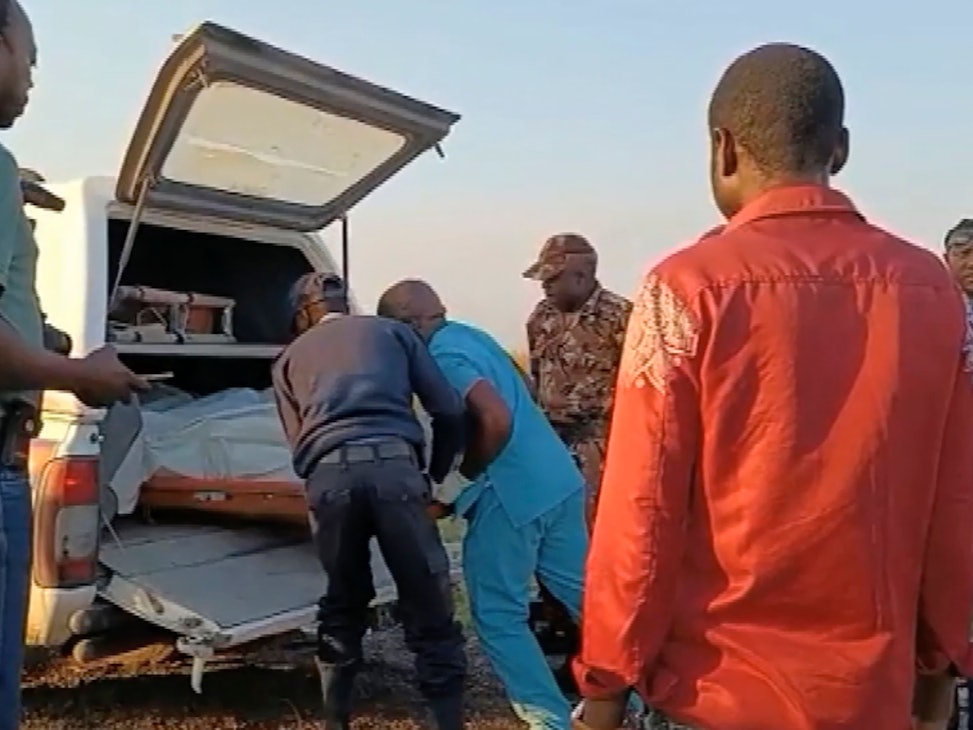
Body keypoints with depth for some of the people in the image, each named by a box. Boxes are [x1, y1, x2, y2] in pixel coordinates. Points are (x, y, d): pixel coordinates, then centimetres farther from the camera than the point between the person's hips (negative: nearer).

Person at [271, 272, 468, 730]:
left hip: (327, 475, 2)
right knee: (429, 613, 8)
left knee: (342, 608, 22)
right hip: (394, 465, -2)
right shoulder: (391, 331, 25)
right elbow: (450, 411, 17)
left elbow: (299, 441, 19)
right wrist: (436, 473, 30)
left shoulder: (290, 357, 28)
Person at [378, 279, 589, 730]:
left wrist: (467, 472, -9)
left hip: (512, 494, -9)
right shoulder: (469, 336, 16)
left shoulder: (443, 354, -12)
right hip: (559, 480, 9)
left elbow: (497, 421, -24)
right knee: (585, 594, 17)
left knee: (498, 616, 5)